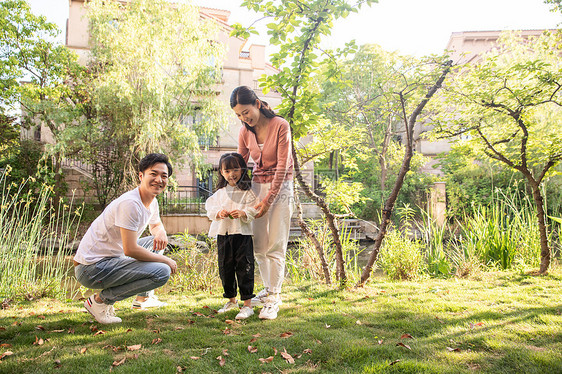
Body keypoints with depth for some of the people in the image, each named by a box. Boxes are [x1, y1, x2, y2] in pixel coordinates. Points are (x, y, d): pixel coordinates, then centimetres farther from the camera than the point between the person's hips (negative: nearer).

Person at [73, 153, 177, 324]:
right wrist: (166, 260, -12)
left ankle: (142, 298, 24)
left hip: (112, 257, 10)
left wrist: (161, 233, 0)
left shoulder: (152, 202, 6)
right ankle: (100, 300, -8)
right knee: (162, 272, -22)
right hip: (91, 268, -10)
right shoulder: (130, 203, -23)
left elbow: (156, 225, 25)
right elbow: (130, 249, -24)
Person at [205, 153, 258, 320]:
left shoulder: (247, 192, -2)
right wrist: (219, 213, -15)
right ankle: (231, 300, 33)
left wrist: (243, 213, -26)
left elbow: (253, 211, -8)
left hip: (242, 234, -4)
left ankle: (247, 305, 6)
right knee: (225, 268, 13)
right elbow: (210, 209, 5)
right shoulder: (220, 192, 9)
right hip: (223, 234, 5)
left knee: (244, 268, -3)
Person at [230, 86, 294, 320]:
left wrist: (268, 199, -19)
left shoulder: (280, 125, -14)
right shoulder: (245, 132, 2)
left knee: (275, 246, -6)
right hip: (257, 185, 5)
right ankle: (268, 289, 25)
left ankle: (273, 299, 2)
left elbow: (282, 165, -16)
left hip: (280, 187, -5)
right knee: (258, 245, 7)